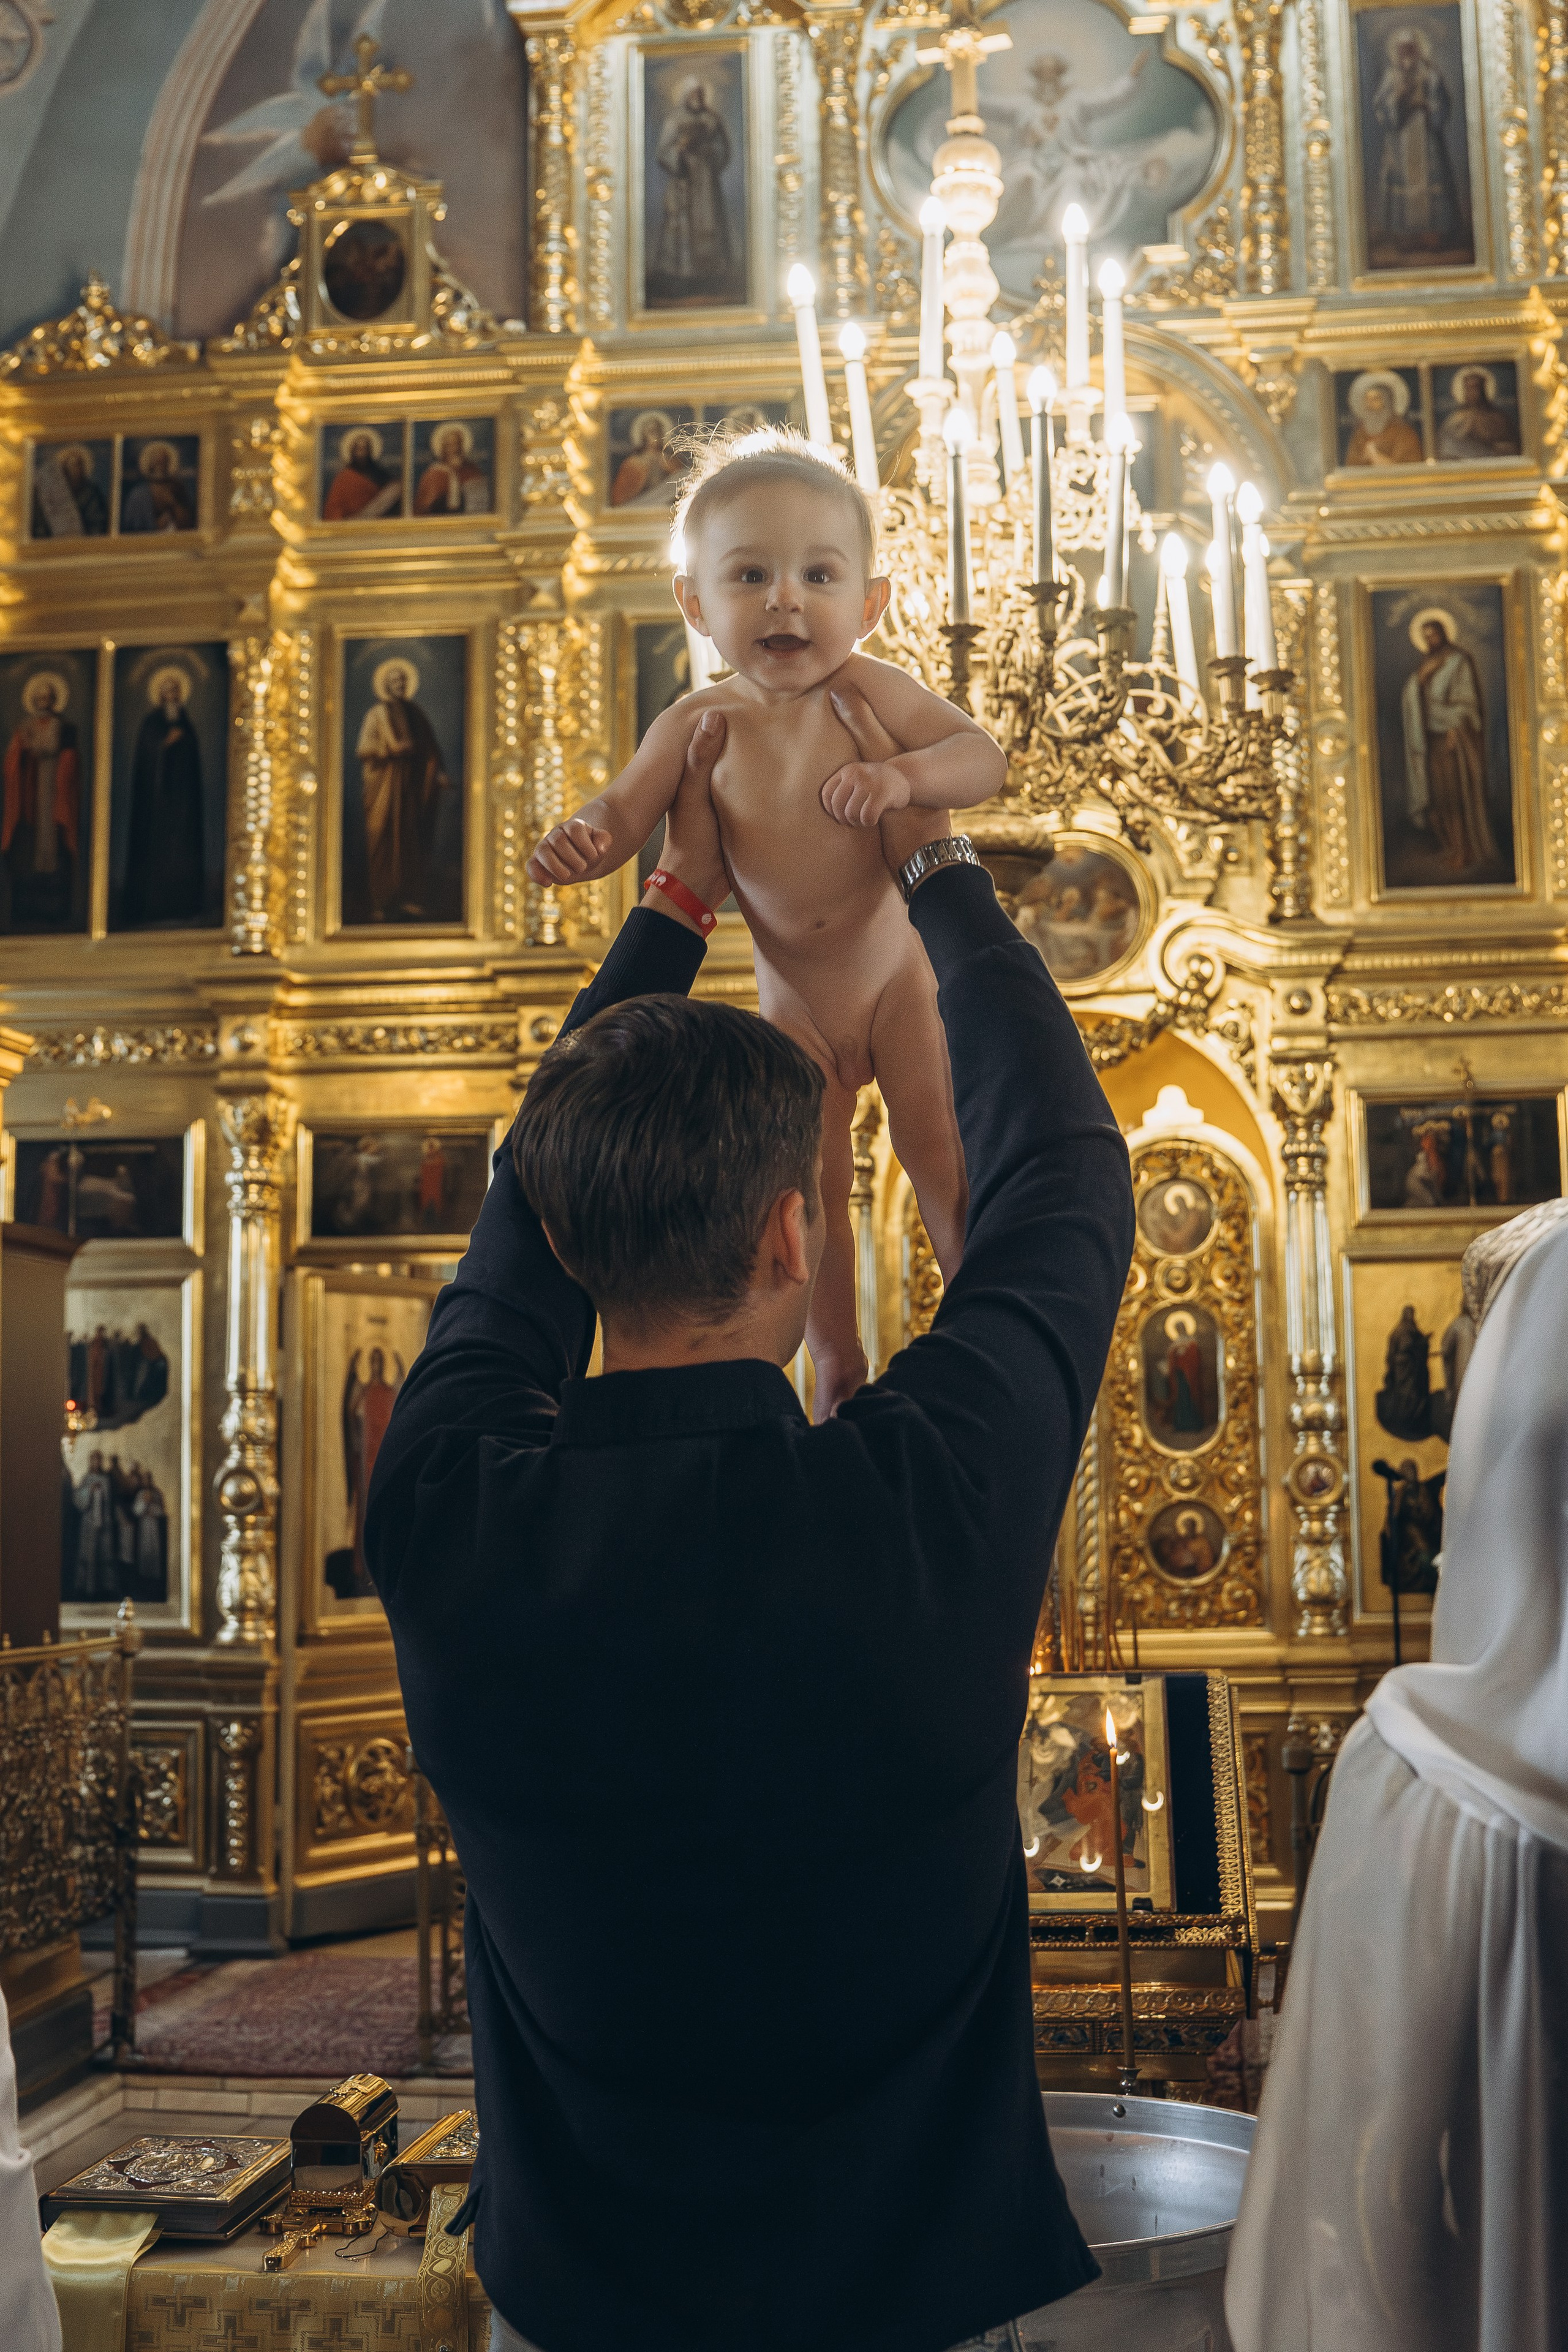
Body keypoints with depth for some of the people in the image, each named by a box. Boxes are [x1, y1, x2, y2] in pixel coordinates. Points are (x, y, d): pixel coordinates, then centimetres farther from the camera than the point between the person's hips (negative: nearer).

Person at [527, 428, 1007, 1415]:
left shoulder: (869, 692, -21)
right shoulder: (698, 726, -16)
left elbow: (985, 759, -23)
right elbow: (626, 810, -13)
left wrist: (902, 775, -43)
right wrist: (583, 839, -37)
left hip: (897, 973, -2)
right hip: (795, 1003, 2)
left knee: (937, 1149, 4)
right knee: (815, 1186, 9)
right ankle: (838, 1363, 29)